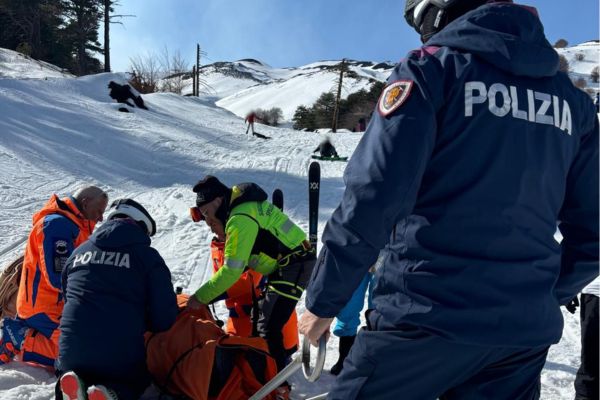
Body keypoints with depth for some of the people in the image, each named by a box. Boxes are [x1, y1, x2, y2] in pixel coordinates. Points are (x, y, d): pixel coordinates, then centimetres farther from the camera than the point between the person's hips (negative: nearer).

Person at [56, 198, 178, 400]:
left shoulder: (79, 252, 13)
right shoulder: (147, 256, -2)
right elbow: (165, 315, -7)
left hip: (72, 353, 4)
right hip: (122, 356, -4)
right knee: (138, 381, 28)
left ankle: (73, 383, 0)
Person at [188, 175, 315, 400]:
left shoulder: (241, 219, -21)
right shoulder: (243, 207, 9)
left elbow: (232, 270, -24)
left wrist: (201, 297, -17)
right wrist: (223, 233, 5)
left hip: (293, 267, -11)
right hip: (287, 265, 11)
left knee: (268, 329, -13)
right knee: (263, 320, 18)